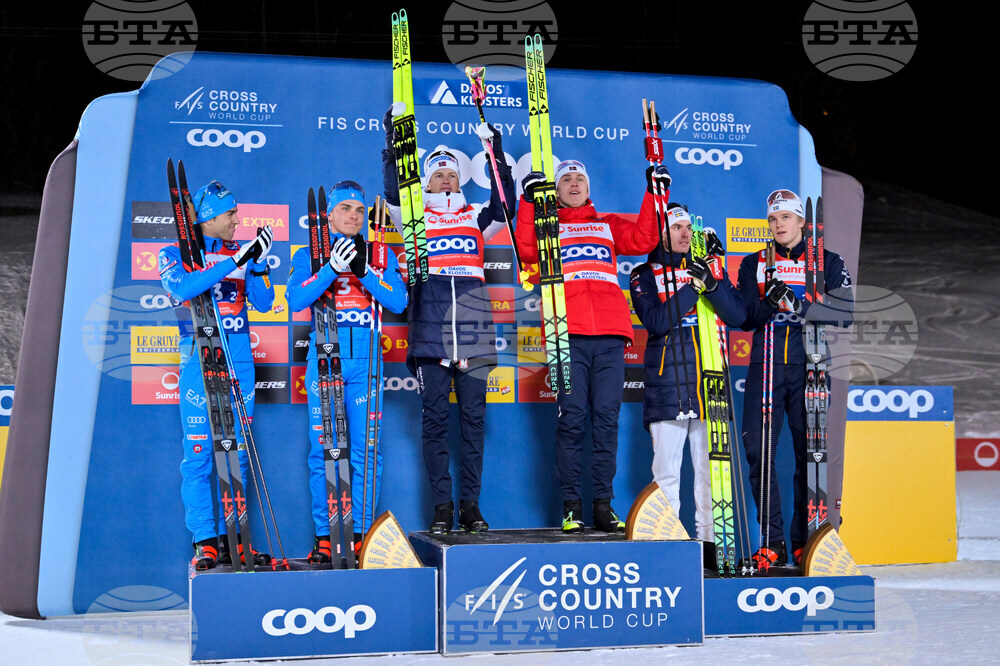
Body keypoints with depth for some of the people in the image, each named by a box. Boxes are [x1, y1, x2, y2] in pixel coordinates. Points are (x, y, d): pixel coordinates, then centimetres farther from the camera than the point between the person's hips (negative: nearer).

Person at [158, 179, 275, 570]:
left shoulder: (240, 254, 12)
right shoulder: (175, 255, 2)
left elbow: (263, 303, 4)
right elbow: (183, 289, -19)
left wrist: (258, 263, -11)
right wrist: (236, 260, -23)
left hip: (240, 362, 4)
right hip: (199, 360, -4)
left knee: (237, 453, 5)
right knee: (198, 453, -6)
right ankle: (205, 543, -2)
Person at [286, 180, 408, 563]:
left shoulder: (381, 255, 13)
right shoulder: (309, 255, 10)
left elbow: (398, 302, 0)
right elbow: (296, 300, -7)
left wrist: (364, 271, -13)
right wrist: (332, 269, -18)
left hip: (366, 362, 1)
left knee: (366, 451, -2)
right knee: (323, 451, -1)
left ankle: (362, 533, 5)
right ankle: (323, 537, 4)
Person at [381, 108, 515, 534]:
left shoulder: (476, 219, 17)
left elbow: (504, 203, 3)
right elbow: (393, 194, -2)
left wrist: (496, 153, -1)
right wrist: (393, 142, -6)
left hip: (472, 332, 1)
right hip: (430, 334, -1)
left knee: (473, 418, 1)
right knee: (435, 419, -2)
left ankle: (470, 505, 7)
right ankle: (442, 506, 3)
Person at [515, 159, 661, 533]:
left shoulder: (609, 226, 25)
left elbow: (643, 240, 10)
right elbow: (527, 250, -2)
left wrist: (654, 195, 7)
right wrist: (529, 201, -8)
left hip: (610, 335, 2)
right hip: (568, 334, -2)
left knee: (607, 418, -1)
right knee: (572, 418, -7)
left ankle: (604, 504, 3)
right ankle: (571, 505, -3)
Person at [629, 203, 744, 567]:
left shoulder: (705, 269, 14)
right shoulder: (644, 275, 7)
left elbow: (736, 315, 1)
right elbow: (656, 321, -10)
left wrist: (712, 280, -14)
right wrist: (691, 288, -16)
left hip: (708, 380, 2)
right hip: (667, 383, -2)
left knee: (710, 466, 3)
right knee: (666, 469, -1)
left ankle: (709, 539, 10)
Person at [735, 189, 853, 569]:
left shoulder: (827, 262, 9)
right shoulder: (754, 264, 14)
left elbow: (844, 313, -4)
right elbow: (743, 317, 5)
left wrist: (799, 306, -18)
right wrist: (768, 304, -16)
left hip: (809, 366, -1)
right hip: (765, 363, 1)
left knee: (810, 452, -2)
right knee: (758, 450, -6)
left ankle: (804, 541, 8)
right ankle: (772, 543, 2)